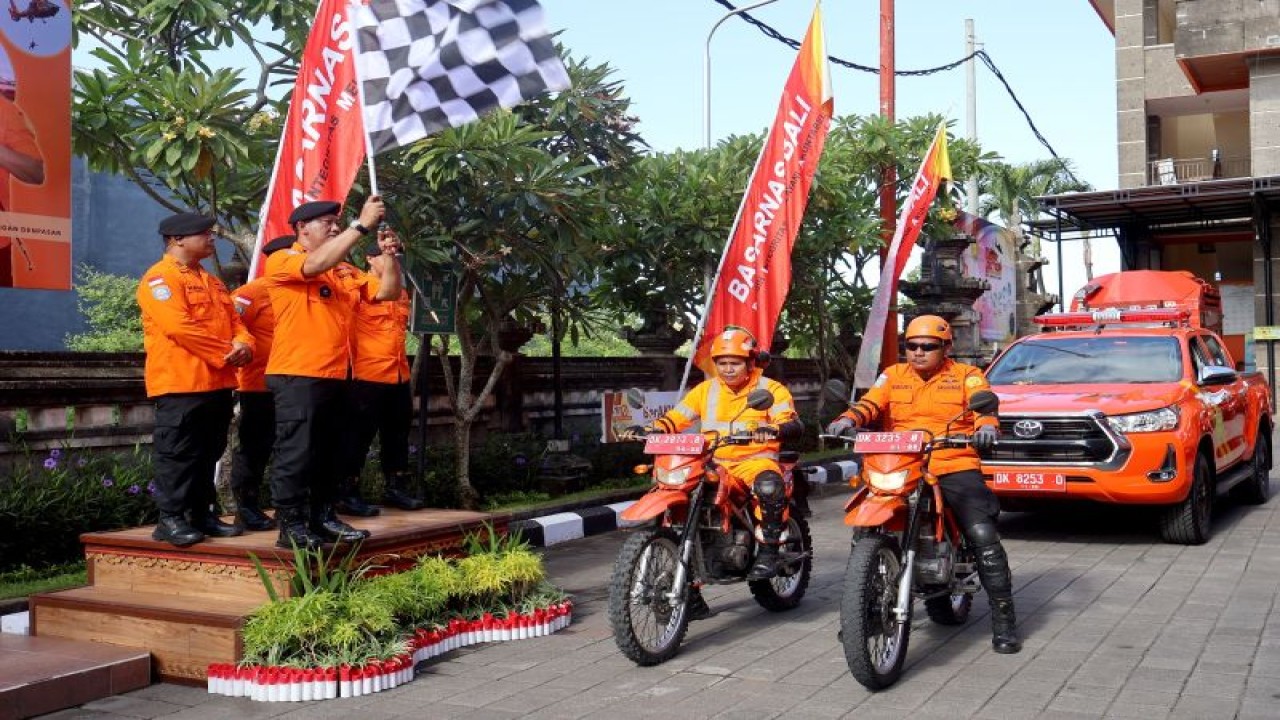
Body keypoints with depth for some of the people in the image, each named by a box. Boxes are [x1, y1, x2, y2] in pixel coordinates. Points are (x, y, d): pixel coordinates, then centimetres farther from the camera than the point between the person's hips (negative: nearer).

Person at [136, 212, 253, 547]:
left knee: (209, 453, 12)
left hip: (218, 382, 9)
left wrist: (243, 344, -7)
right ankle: (170, 519, 1)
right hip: (181, 383, -9)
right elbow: (180, 327, -19)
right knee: (177, 454, -5)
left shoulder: (211, 281, 21)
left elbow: (233, 320, 17)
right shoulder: (159, 278, -8)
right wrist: (226, 354, -16)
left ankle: (202, 514, 20)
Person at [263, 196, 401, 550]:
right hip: (297, 375, -7)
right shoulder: (281, 261, -4)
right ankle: (291, 526, 0)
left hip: (335, 376, 7)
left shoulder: (345, 270, 15)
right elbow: (317, 264, -24)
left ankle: (323, 518, 23)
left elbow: (388, 291, 13)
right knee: (296, 454, -6)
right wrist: (361, 225, -24)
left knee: (329, 453, 13)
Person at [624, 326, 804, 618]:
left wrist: (773, 430, -37)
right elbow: (675, 418, 7)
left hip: (756, 461, -4)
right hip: (712, 465, 4)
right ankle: (689, 594, 0)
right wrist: (650, 430, -14)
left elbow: (794, 424, -14)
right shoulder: (705, 390, 14)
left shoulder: (771, 389, 1)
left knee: (769, 487, -39)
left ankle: (768, 551, -18)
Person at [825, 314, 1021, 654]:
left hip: (955, 467, -2)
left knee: (984, 536, -16)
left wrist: (987, 425, -31)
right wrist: (848, 419, -21)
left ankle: (1003, 619, -3)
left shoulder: (966, 375, 9)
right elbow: (870, 403, 1)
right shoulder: (893, 375, 15)